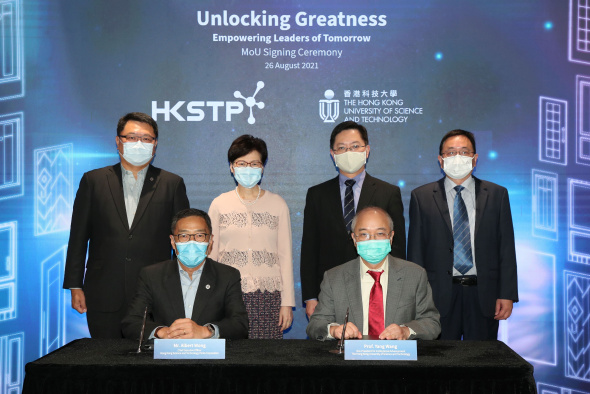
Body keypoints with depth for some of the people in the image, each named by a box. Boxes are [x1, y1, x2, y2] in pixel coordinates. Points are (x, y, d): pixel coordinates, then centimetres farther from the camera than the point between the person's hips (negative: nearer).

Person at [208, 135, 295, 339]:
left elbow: (285, 255, 7)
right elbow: (210, 255, 10)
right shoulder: (219, 205, 8)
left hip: (268, 297, 0)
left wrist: (287, 302, 3)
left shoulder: (277, 204, 7)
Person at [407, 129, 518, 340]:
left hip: (483, 297, 1)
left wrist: (507, 295, -2)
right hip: (440, 297, -1)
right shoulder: (422, 197, 6)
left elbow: (506, 248, 5)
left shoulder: (497, 195, 8)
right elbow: (415, 251, 4)